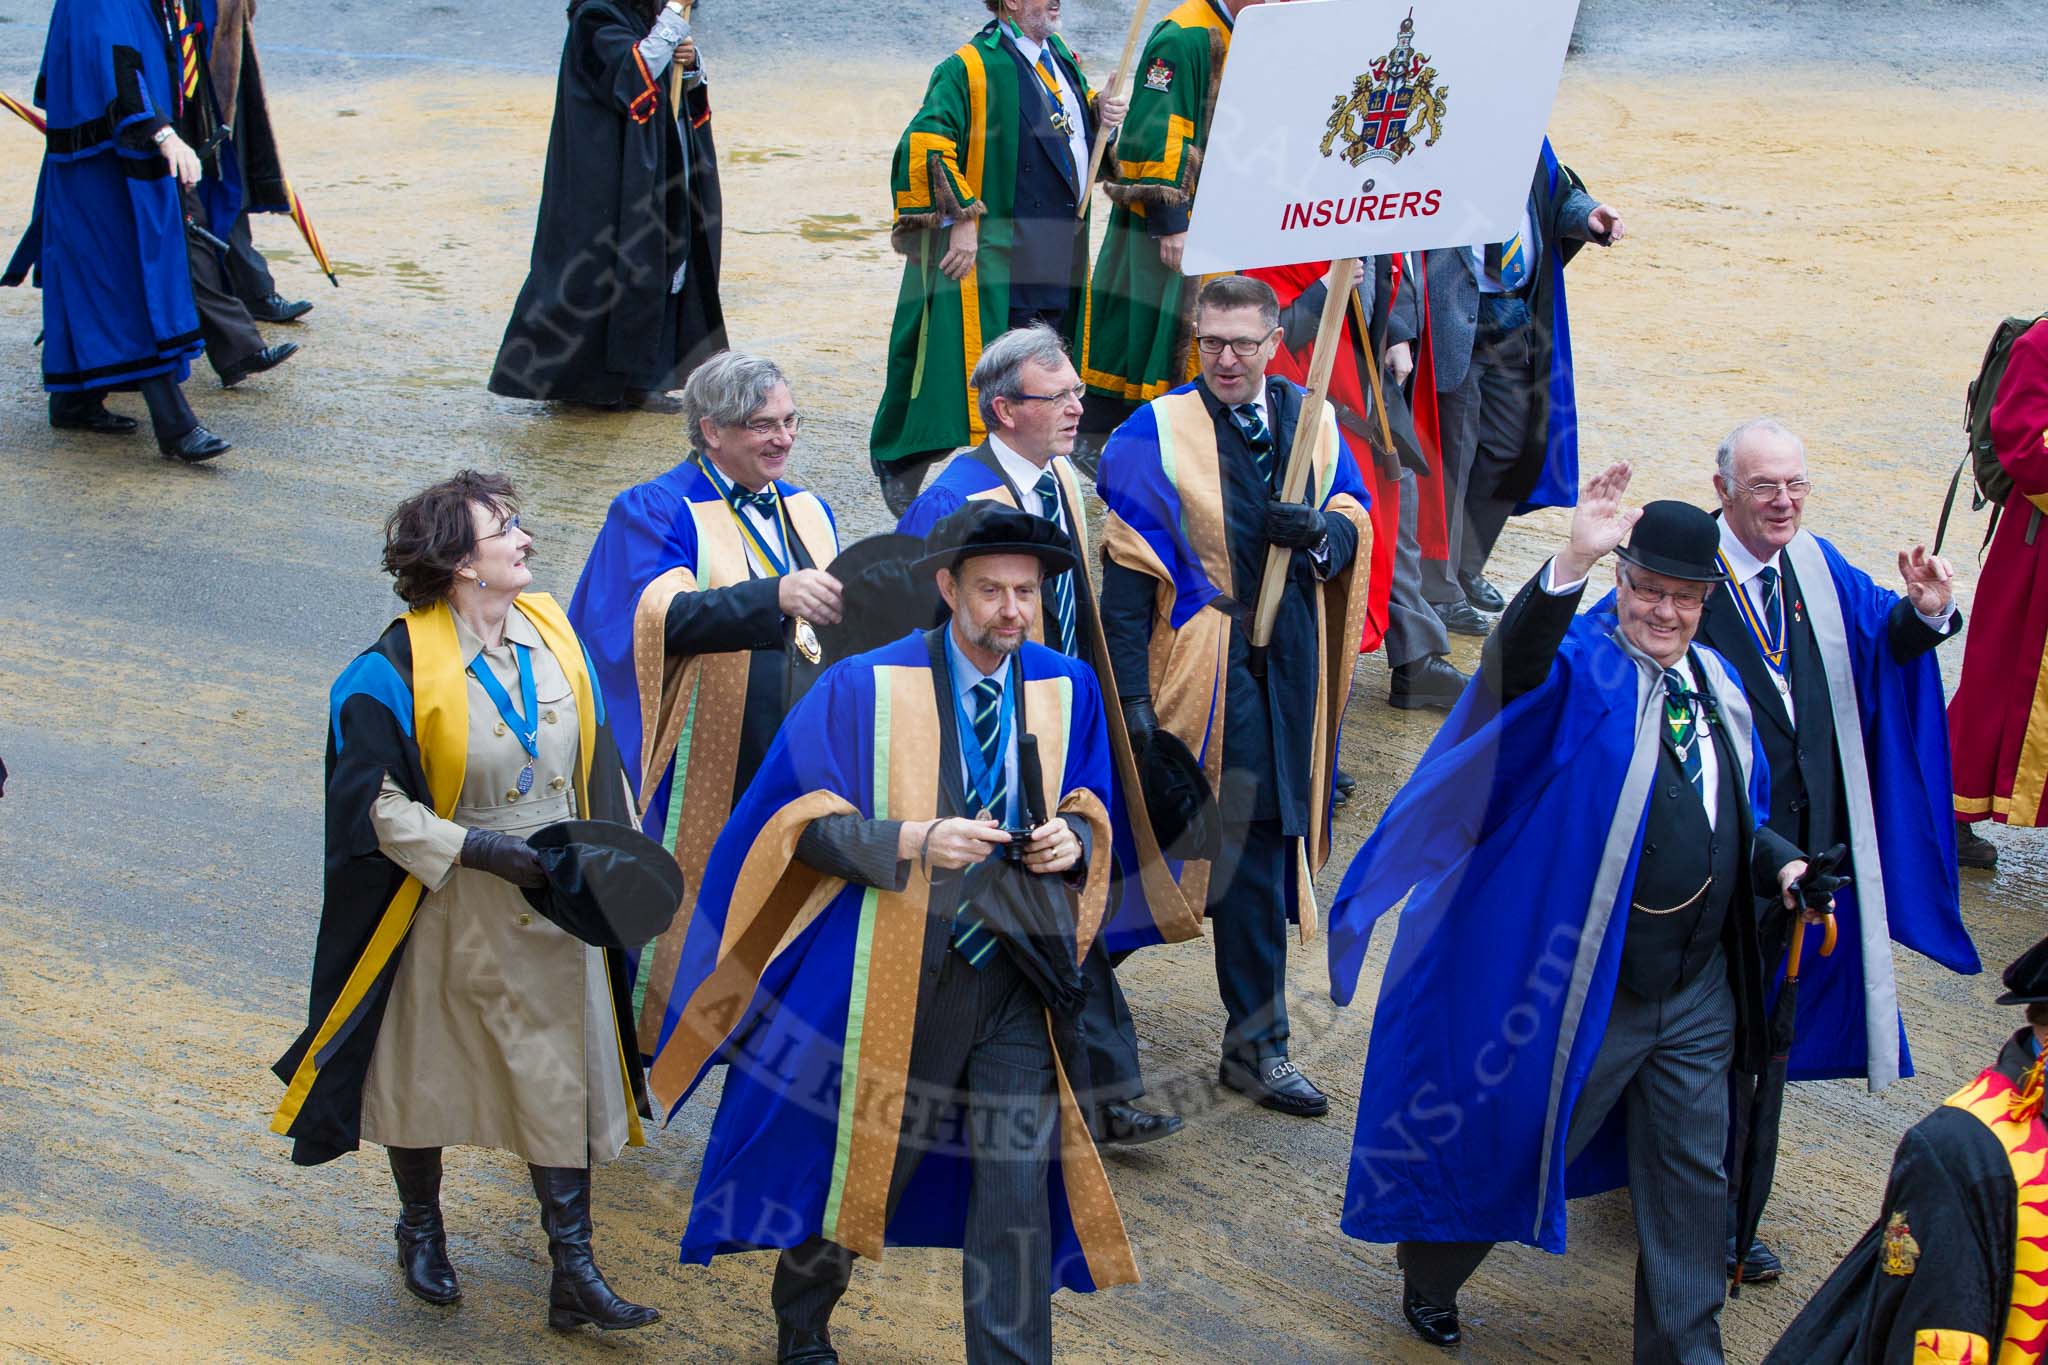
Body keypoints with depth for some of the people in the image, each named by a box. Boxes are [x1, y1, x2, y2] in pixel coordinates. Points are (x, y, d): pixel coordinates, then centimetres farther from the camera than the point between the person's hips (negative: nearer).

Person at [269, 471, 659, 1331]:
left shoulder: (552, 632, -3)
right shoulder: (398, 672, -19)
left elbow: (596, 761, 8)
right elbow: (375, 805, -16)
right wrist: (482, 851, -23)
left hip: (556, 910, 4)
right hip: (448, 914, -4)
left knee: (562, 1082, 6)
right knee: (426, 1071, 16)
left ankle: (573, 1274, 15)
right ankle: (421, 1228, 41)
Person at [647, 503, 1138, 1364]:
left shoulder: (1066, 688, 3)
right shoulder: (865, 688, -8)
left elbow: (1090, 803, 16)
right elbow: (799, 822, -8)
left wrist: (1073, 837, -8)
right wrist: (912, 840, -22)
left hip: (1018, 971, 2)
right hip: (900, 971, -2)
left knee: (1020, 1178, -2)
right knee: (860, 1162, 14)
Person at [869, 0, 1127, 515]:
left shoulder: (1058, 56, 13)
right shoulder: (970, 68, -12)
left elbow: (1074, 129, 27)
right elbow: (925, 143, -21)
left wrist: (1101, 117, 3)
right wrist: (961, 219, -24)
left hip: (1060, 255, 8)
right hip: (994, 257, -8)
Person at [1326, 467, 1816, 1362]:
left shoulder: (1716, 684, 7)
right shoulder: (1580, 669, -14)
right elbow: (1514, 664, -40)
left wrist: (1779, 860, 1)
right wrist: (1570, 566, -56)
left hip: (1698, 989, 6)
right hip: (1590, 992, -6)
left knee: (1690, 1180, 14)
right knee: (1510, 1146, 12)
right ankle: (1428, 1278, 37)